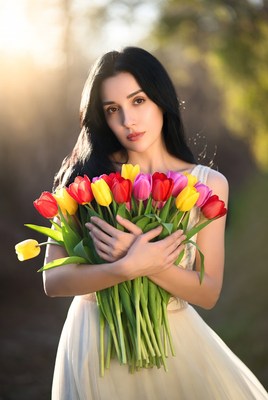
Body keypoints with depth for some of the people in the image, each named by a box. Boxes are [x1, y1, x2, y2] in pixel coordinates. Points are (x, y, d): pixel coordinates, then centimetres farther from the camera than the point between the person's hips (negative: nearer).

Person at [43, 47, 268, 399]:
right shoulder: (87, 175, -8)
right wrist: (130, 266, -26)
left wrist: (147, 259, -23)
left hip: (173, 336, 2)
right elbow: (53, 280, -12)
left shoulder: (209, 183, -3)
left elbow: (208, 293, -7)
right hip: (97, 337, -1)